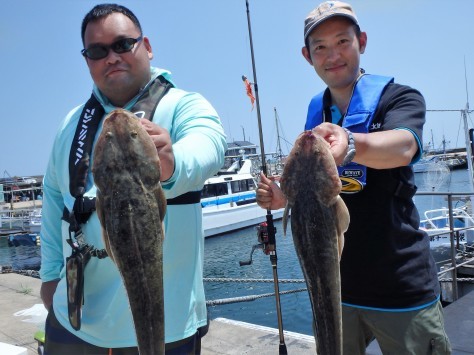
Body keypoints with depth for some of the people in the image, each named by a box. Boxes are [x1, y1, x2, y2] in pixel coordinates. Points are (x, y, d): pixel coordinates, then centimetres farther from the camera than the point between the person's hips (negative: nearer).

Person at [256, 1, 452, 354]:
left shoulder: (399, 97, -8)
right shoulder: (316, 114, 6)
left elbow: (401, 147, -31)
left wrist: (349, 143, -51)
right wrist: (284, 197, -4)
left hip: (403, 290, -4)